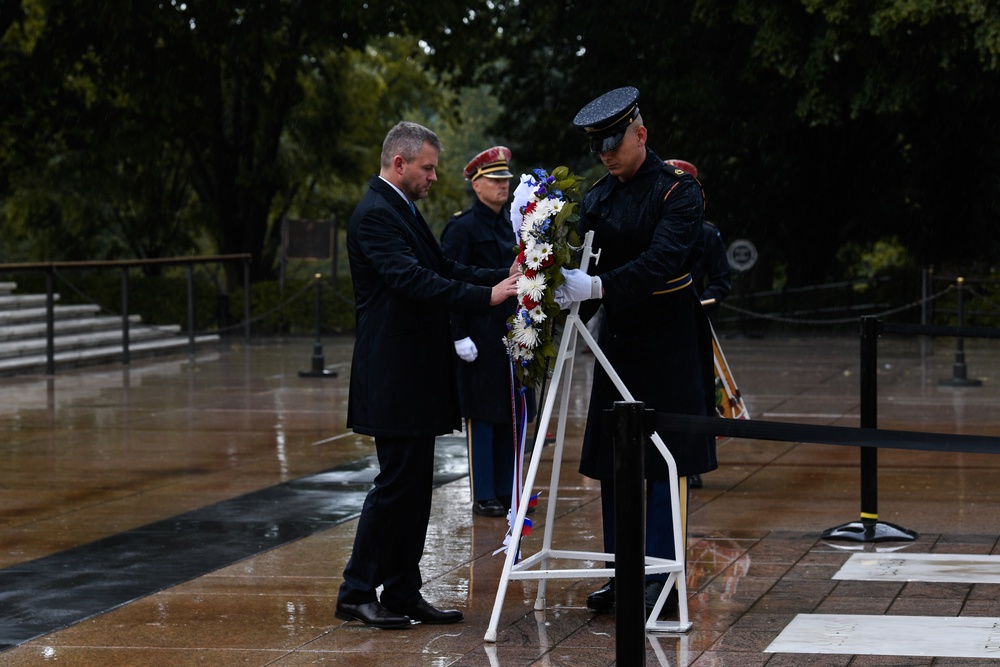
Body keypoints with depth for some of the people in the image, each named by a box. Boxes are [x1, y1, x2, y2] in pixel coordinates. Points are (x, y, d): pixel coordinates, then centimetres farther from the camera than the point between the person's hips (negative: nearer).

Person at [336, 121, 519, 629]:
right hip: (392, 377, -10)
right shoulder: (375, 215, -15)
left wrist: (504, 278, 3)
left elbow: (443, 270, 17)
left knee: (415, 486, 11)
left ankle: (403, 593, 16)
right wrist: (486, 296, -29)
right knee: (397, 482, -7)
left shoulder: (403, 210, 18)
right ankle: (356, 593, 0)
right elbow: (413, 281, -26)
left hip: (416, 375, 10)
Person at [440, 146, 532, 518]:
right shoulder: (463, 227, -10)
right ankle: (484, 497, 5)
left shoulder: (510, 224, 13)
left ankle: (506, 490, 18)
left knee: (512, 413, 10)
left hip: (512, 332, 7)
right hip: (480, 336, -7)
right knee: (482, 415, -1)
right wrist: (460, 336, -17)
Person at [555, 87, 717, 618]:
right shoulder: (597, 197, 9)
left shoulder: (678, 191, -10)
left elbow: (662, 261, -24)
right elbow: (580, 257, 3)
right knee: (611, 458, 7)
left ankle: (659, 579, 0)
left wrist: (598, 286, -35)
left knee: (662, 461, -4)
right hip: (617, 336, 6)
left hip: (668, 340, -6)